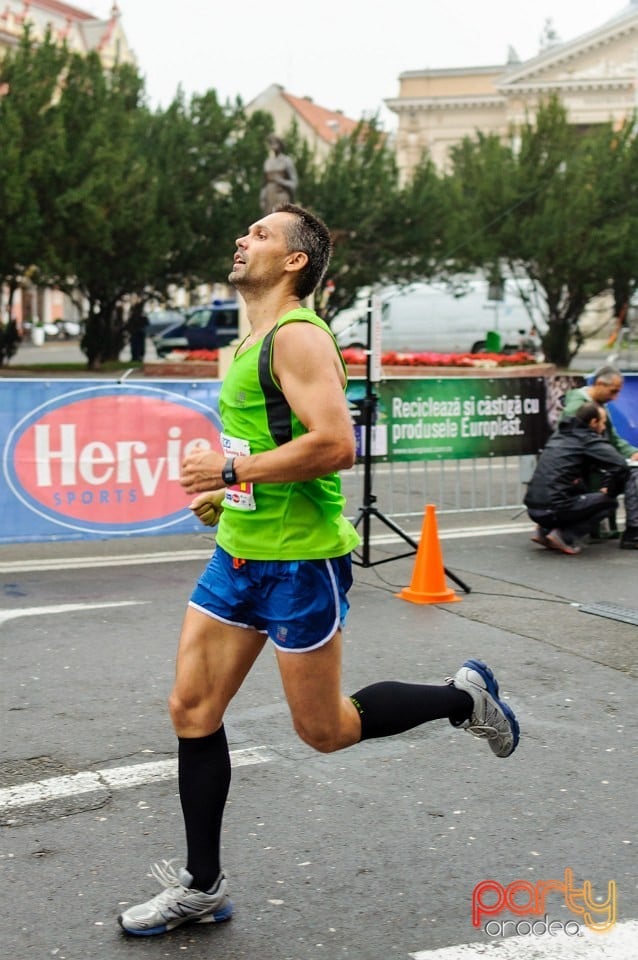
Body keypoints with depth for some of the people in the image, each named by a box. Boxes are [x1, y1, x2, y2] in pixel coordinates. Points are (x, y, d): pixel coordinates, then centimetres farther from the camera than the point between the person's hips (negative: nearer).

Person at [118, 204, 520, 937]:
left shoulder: (298, 335, -15)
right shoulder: (253, 341, 15)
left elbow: (335, 444, -27)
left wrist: (230, 470, -21)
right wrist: (227, 492, 11)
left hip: (298, 561, -9)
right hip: (239, 553, 9)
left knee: (323, 730, 3)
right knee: (193, 710, 6)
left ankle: (465, 696, 24)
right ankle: (200, 889, 19)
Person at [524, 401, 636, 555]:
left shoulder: (558, 435, 17)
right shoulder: (589, 440, -5)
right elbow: (621, 466, -14)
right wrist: (611, 491, 2)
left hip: (533, 509, 8)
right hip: (554, 510, -8)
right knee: (609, 501, 7)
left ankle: (545, 530, 14)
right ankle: (565, 536, -4)